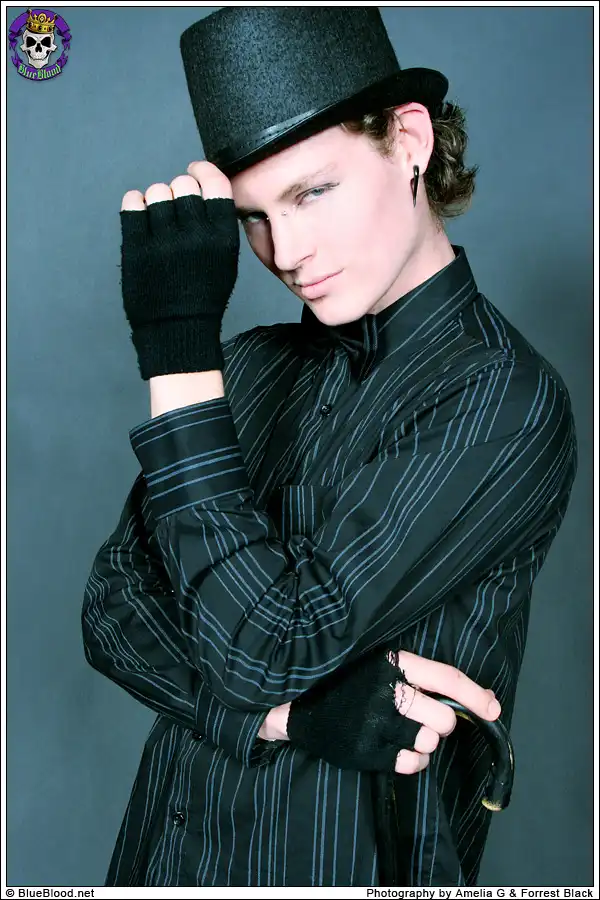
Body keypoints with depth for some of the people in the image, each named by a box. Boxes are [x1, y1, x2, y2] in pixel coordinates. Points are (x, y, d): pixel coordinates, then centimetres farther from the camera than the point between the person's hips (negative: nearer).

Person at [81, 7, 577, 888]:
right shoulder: (254, 367, -3)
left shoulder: (506, 404, -20)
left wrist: (175, 345, -25)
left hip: (347, 855, -4)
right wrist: (293, 706, -20)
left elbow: (266, 645, -24)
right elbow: (113, 604, -4)